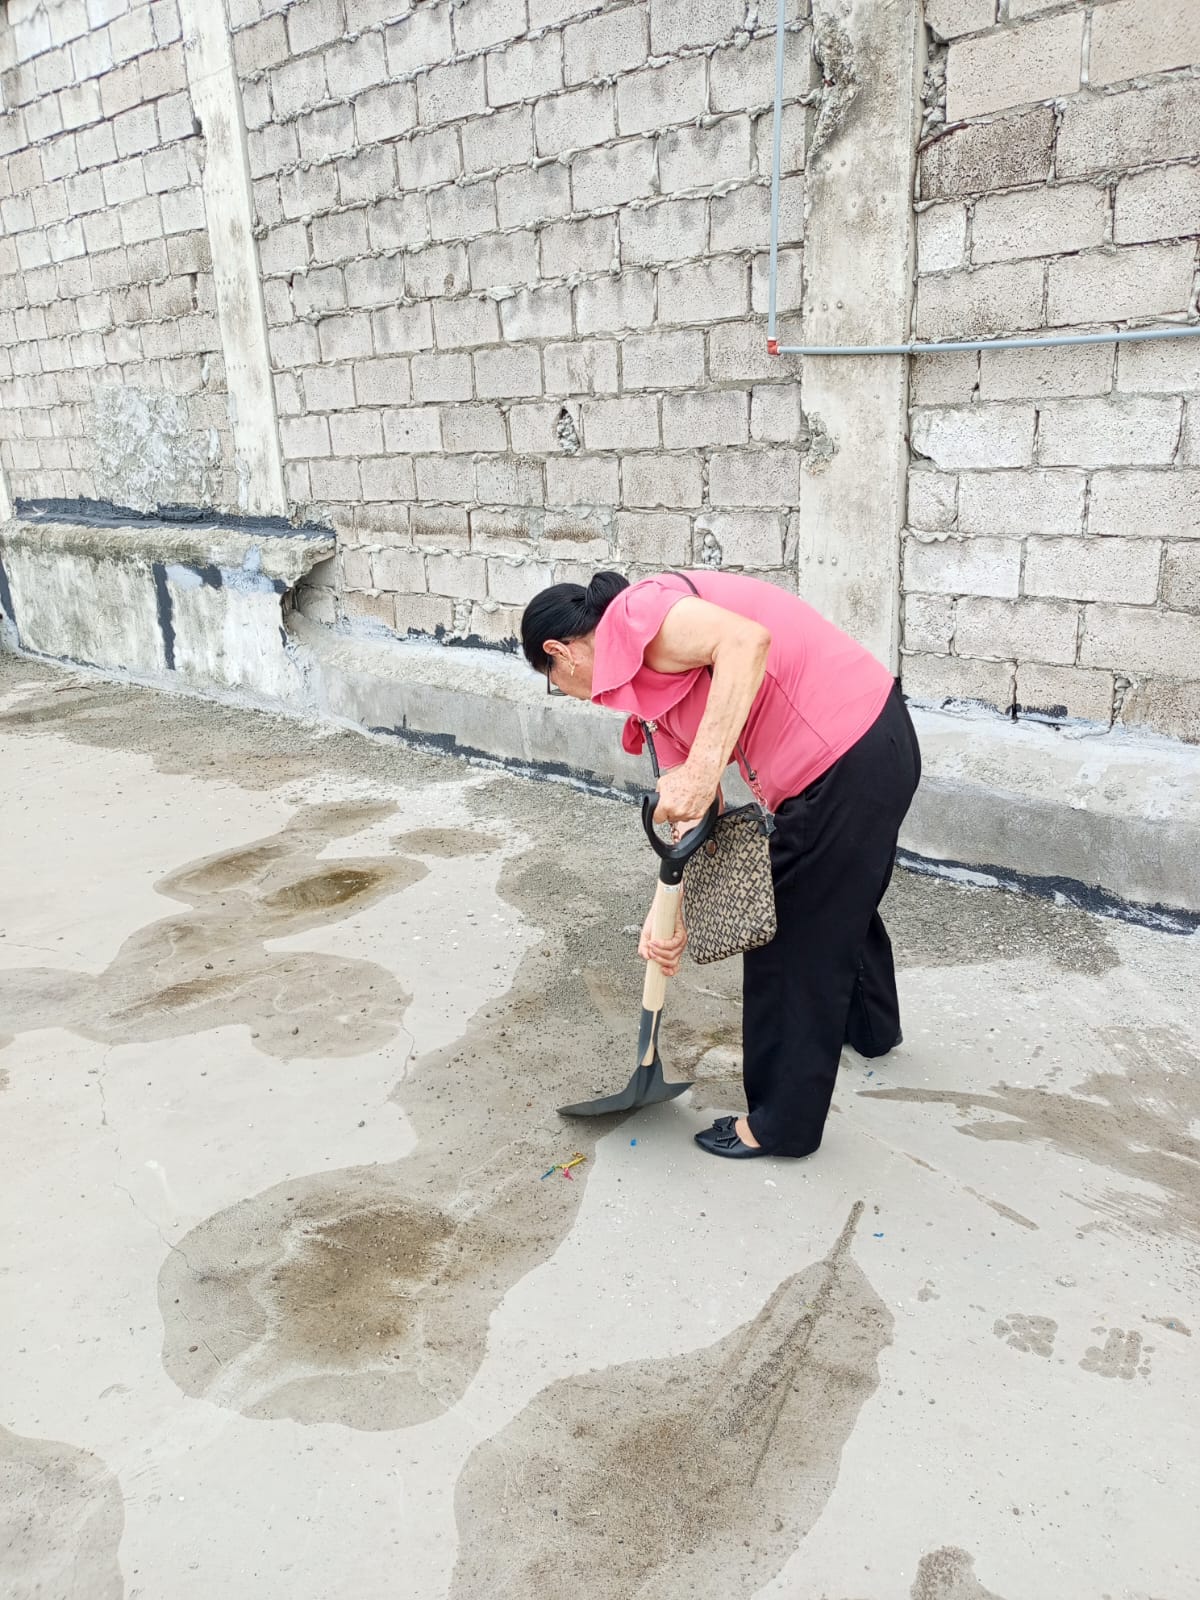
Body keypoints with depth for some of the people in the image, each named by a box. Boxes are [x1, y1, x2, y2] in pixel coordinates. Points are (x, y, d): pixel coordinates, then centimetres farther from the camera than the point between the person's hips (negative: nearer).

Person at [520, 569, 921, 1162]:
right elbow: (693, 811, 11)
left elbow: (748, 640, -30)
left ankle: (782, 1123, 25)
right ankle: (870, 1026, 62)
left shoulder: (633, 614, -11)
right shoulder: (653, 674, 17)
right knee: (844, 902, 33)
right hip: (878, 737, 11)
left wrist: (700, 770, -32)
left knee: (790, 944, 5)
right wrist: (671, 914, 5)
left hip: (845, 762, -11)